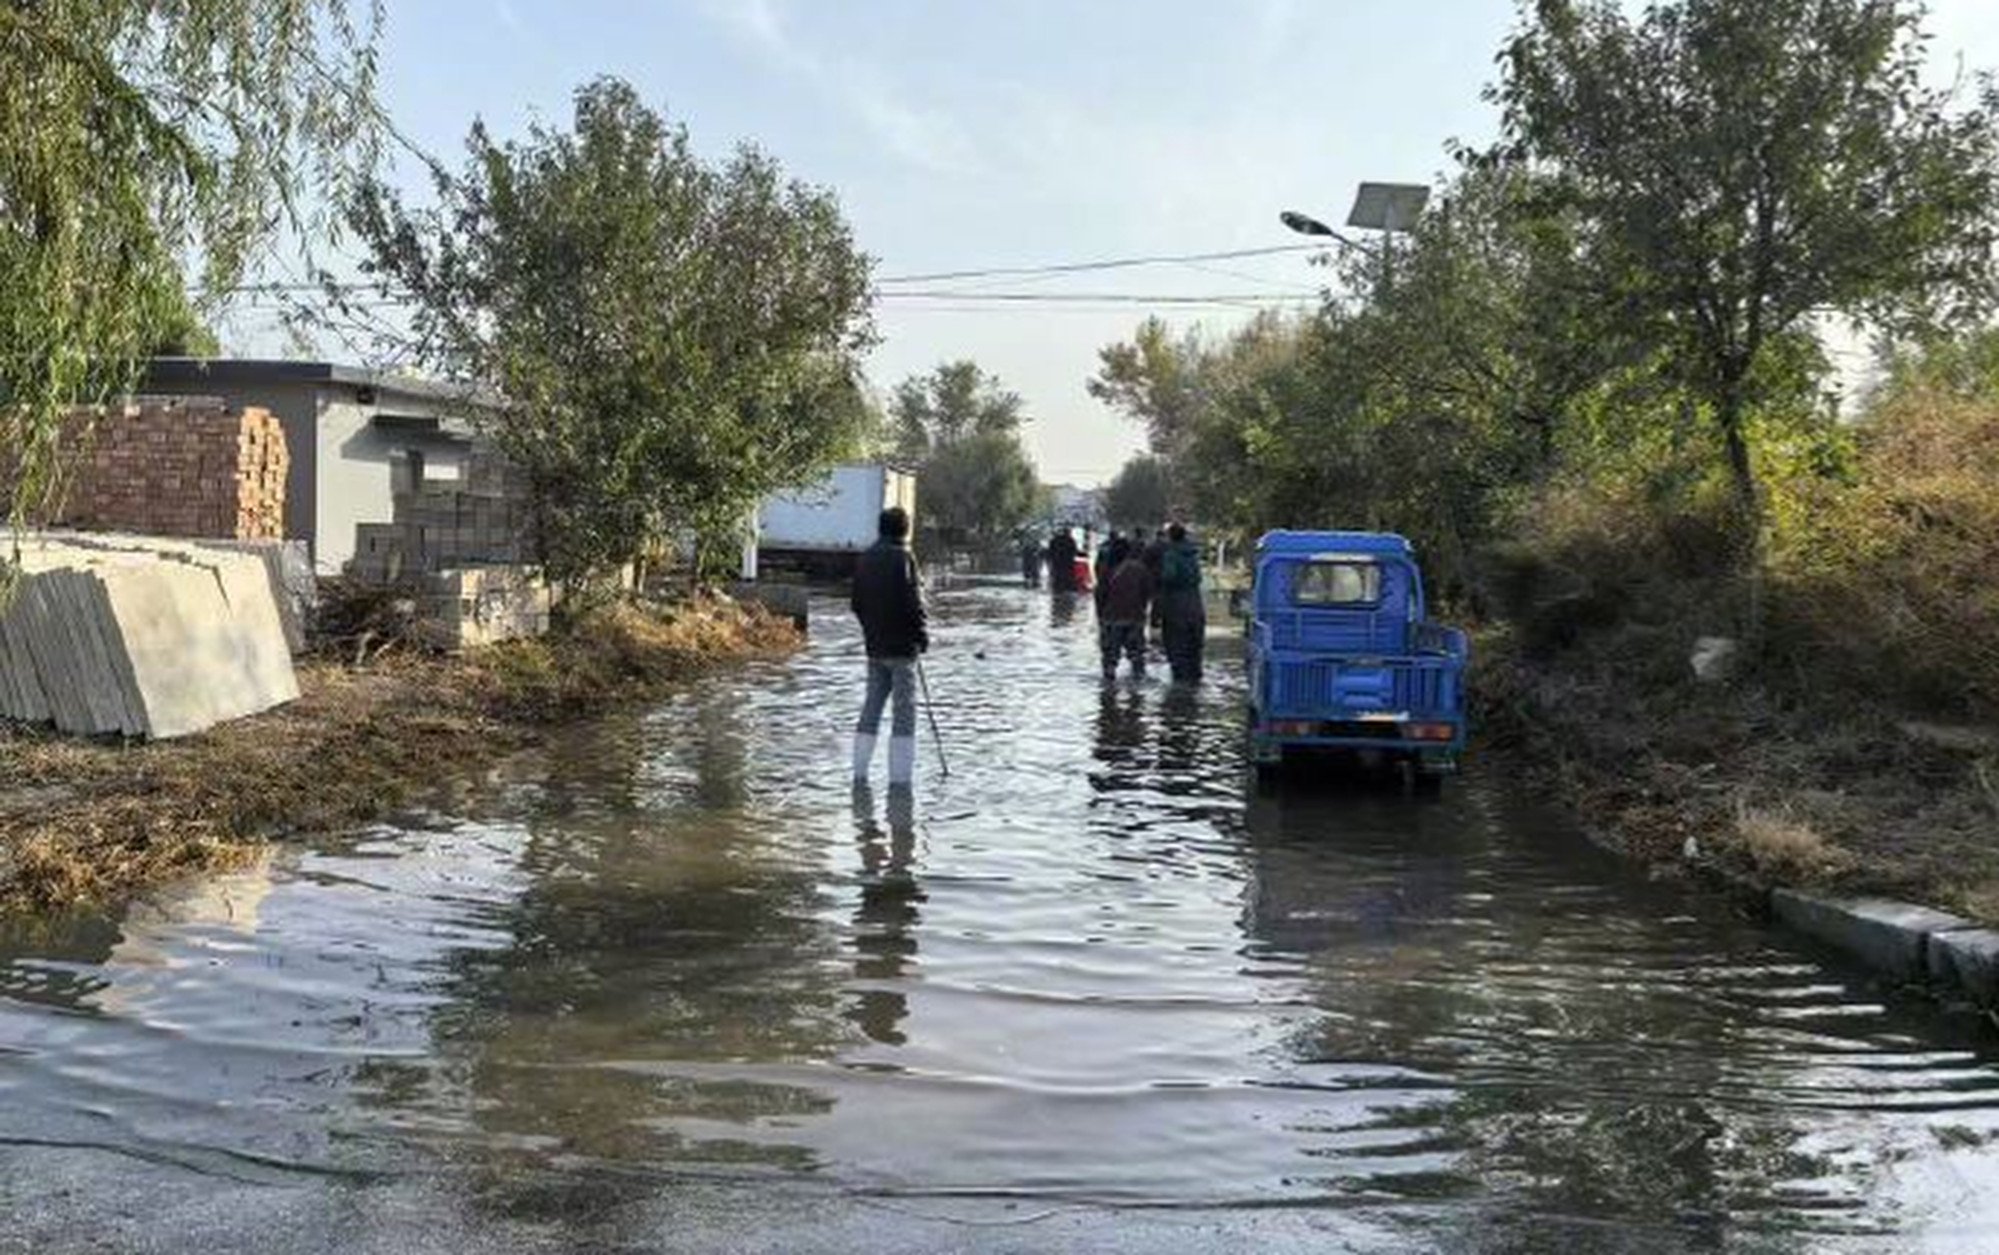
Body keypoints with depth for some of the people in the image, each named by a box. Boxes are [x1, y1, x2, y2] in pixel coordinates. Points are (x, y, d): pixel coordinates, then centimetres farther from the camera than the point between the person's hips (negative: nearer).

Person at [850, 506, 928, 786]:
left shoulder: (866, 558, 9)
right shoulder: (902, 557, -13)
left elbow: (856, 602, 13)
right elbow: (913, 601, -17)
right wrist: (923, 634, -5)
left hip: (874, 646, 7)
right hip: (901, 646, -7)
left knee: (871, 706, 13)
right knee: (904, 710, -1)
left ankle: (859, 771, 15)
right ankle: (899, 776, -2)